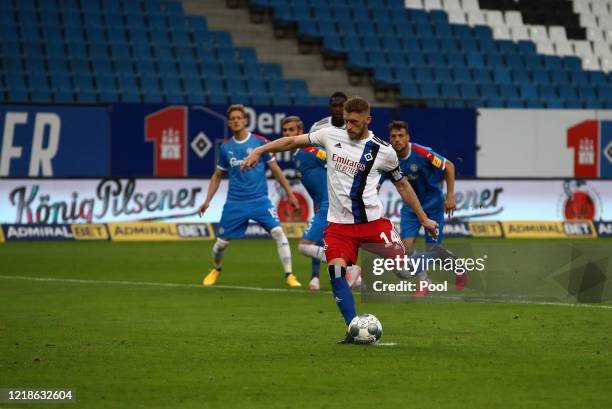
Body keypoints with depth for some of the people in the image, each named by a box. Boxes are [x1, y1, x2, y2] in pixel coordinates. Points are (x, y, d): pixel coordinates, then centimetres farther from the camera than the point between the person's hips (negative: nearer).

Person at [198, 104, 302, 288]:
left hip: (260, 199, -2)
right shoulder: (225, 147, 6)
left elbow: (275, 170, 5)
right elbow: (217, 176, 17)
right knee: (221, 242, 3)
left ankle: (289, 275, -13)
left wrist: (290, 194, 5)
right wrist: (207, 200, 9)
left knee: (278, 232, -19)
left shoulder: (260, 142, -2)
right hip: (235, 202, 2)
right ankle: (215, 270, 34)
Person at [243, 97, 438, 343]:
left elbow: (402, 185, 10)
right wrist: (259, 151, 3)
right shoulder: (331, 135, 2)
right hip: (339, 224, 1)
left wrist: (423, 218, 13)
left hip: (372, 221, -1)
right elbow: (293, 142, 11)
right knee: (336, 270, -18)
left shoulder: (383, 151, -2)